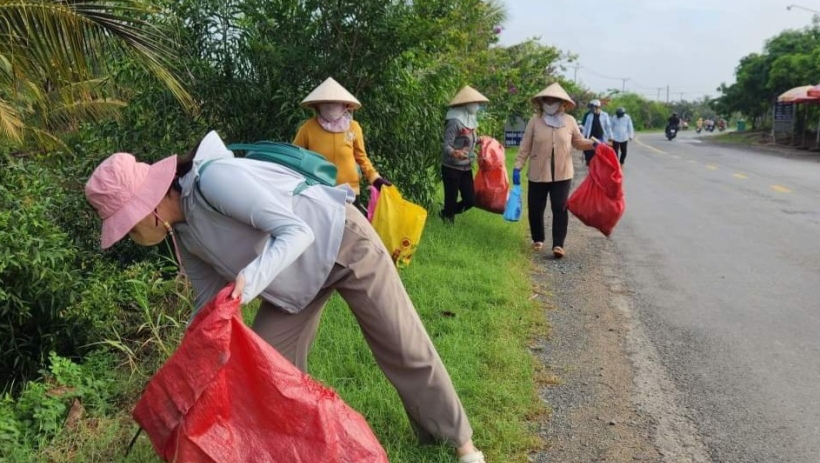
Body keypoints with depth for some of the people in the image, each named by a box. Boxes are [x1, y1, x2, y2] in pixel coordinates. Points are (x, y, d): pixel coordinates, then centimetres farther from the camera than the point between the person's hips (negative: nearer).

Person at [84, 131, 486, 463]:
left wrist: (252, 279, -48)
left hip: (341, 242, -8)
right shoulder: (183, 233, -3)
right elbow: (209, 303, 8)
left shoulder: (213, 178, -30)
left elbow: (296, 232, -33)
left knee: (404, 349, 3)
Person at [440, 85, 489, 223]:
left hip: (466, 168, 8)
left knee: (470, 199, 8)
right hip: (452, 168, -8)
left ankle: (446, 214, 31)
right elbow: (446, 146, -25)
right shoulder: (454, 121, -19)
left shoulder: (470, 119, 6)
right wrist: (454, 153, -45)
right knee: (451, 200, 0)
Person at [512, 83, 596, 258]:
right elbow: (525, 147, -2)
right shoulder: (535, 121, -3)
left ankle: (558, 244, -1)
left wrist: (593, 144, -9)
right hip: (538, 173, 0)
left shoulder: (569, 121, 1)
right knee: (536, 208, 9)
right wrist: (517, 167, -6)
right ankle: (538, 239, 29)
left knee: (560, 209, -4)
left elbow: (579, 142, 11)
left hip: (562, 173, 0)